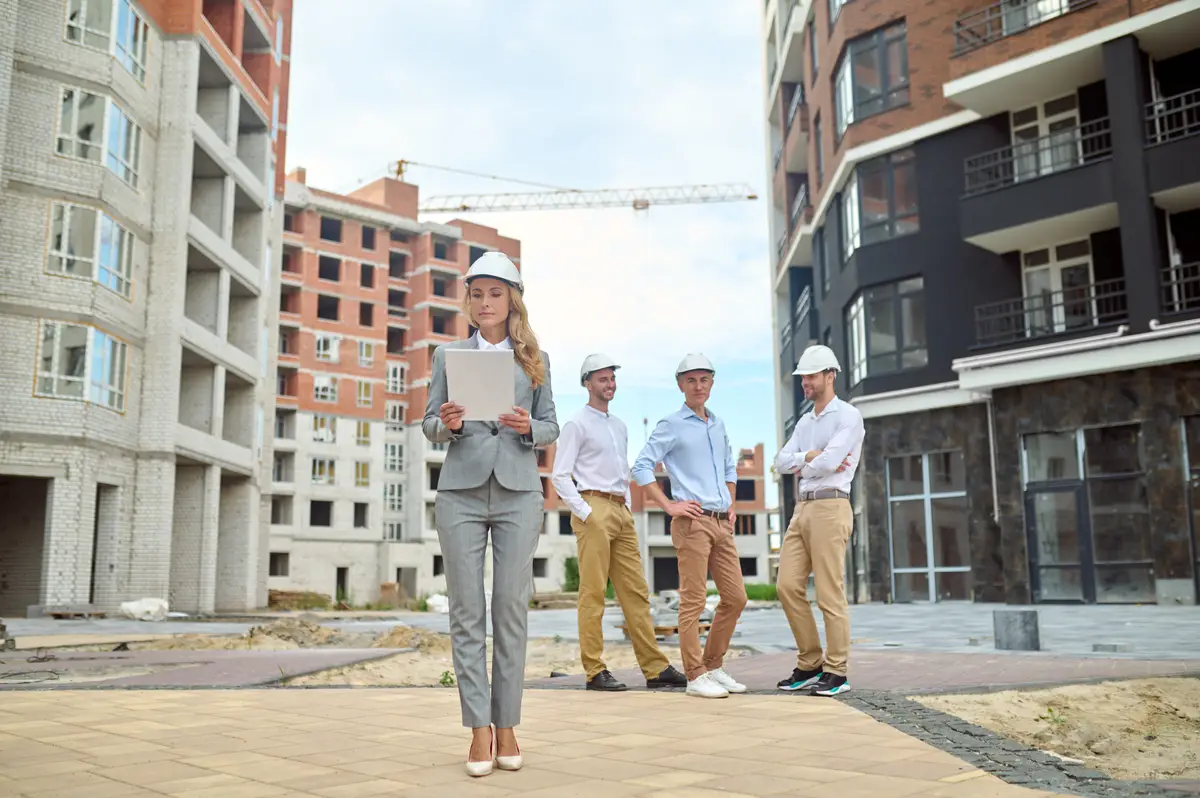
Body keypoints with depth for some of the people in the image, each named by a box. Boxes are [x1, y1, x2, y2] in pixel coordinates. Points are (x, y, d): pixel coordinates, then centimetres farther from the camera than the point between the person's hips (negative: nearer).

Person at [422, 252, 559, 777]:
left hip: (517, 491, 0)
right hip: (462, 489, 0)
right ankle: (479, 729, 5)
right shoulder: (448, 354, 12)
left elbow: (551, 428, 11)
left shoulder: (533, 359, 12)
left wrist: (528, 428, -10)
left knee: (511, 609, -1)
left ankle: (506, 727, 9)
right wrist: (447, 424, -12)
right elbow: (429, 426, 10)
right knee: (467, 611, -1)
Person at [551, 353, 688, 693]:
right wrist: (586, 513, -14)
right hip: (594, 509, -7)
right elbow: (560, 476, -7)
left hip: (621, 512, 7)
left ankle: (655, 668, 7)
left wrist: (628, 507, 14)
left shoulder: (620, 426, 21)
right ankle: (595, 671, -1)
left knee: (636, 591, 5)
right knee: (593, 593, -5)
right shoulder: (577, 424, -1)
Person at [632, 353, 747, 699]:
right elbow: (641, 467, -8)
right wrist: (669, 505, -12)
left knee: (735, 597, 8)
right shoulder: (671, 425, -2)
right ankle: (696, 676, 0)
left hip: (722, 524, 7)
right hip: (693, 521, -7)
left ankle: (714, 666, 21)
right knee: (693, 600, -6)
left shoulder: (718, 424, 17)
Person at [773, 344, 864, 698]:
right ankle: (810, 665, 13)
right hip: (801, 509, 8)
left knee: (830, 593, -5)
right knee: (789, 587, 3)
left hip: (830, 507, -8)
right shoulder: (805, 422, 20)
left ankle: (836, 672, 4)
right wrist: (812, 456, -8)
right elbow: (782, 462, 9)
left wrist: (803, 466, 2)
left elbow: (829, 463, -17)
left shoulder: (848, 415, -4)